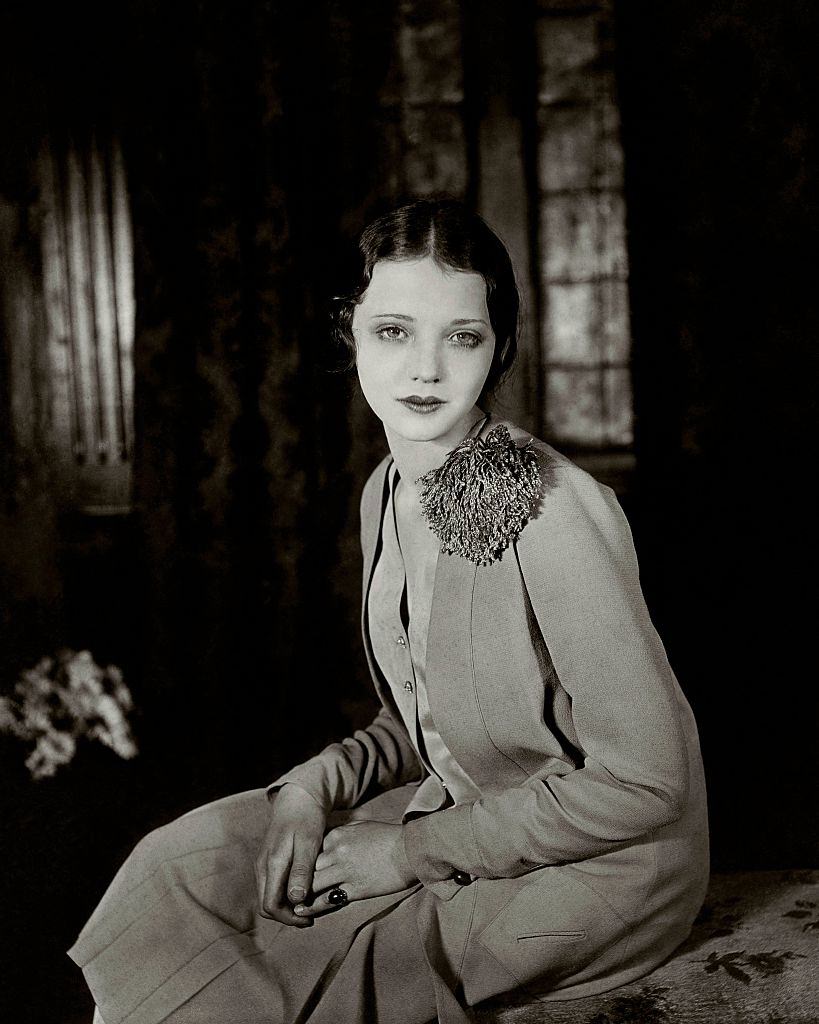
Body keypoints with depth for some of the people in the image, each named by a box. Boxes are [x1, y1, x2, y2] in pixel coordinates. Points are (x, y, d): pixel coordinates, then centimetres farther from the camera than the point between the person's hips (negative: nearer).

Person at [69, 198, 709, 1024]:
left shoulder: (552, 508, -26)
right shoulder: (386, 492, 0)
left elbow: (644, 780, -23)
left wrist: (415, 851, -17)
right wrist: (316, 784, -9)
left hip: (602, 857, -7)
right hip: (456, 804, 7)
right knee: (181, 863, -2)